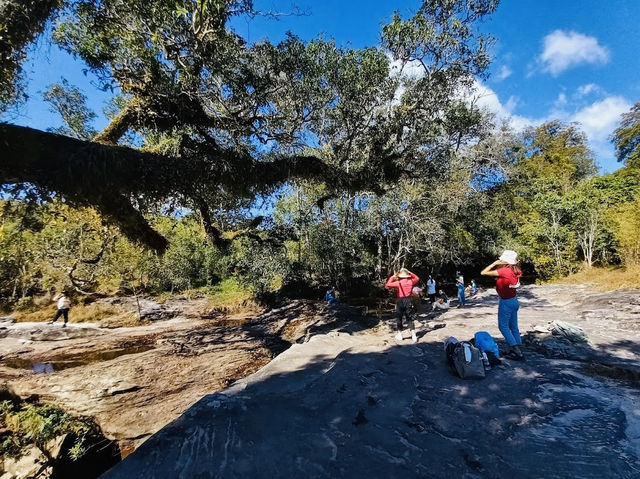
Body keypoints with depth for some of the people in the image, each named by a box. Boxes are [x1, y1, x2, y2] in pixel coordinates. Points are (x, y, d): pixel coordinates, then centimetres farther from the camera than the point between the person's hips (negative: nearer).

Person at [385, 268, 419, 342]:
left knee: (399, 318, 12)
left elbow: (387, 284, -11)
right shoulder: (411, 281, 0)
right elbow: (417, 278, 22)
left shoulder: (398, 283, -10)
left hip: (400, 301, -2)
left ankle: (399, 335, 20)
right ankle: (414, 336, 0)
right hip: (408, 301, 2)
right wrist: (410, 273, 13)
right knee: (410, 319, 7)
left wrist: (393, 276, -3)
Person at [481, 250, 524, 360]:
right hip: (514, 300, 8)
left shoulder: (503, 271, -23)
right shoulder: (516, 271, -2)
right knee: (514, 326, 15)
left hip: (506, 302, -8)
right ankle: (518, 350, 21)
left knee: (503, 326, 3)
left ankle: (516, 350, 1)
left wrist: (494, 263, -13)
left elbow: (483, 272, -22)